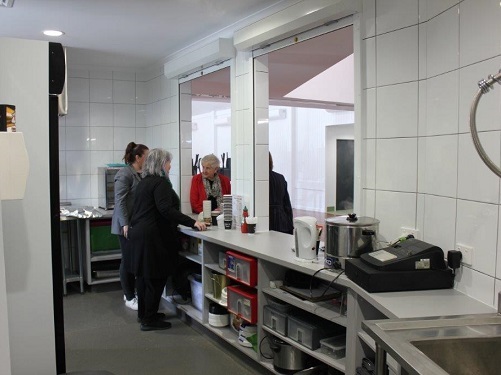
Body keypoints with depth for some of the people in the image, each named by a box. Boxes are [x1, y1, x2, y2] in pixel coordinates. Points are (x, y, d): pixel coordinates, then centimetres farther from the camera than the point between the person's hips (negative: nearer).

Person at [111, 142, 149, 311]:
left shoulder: (141, 174, 11)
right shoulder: (125, 174, -13)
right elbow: (120, 201, -17)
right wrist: (125, 224, -22)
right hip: (128, 225, -8)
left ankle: (132, 292, 23)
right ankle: (129, 298, 11)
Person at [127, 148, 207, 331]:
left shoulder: (144, 182, 16)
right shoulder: (160, 182, -14)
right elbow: (166, 209, -25)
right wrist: (192, 222, -28)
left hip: (139, 232, 10)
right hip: (154, 237, -10)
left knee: (144, 275, 17)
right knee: (156, 277, -3)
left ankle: (144, 313, 28)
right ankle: (150, 320, 4)